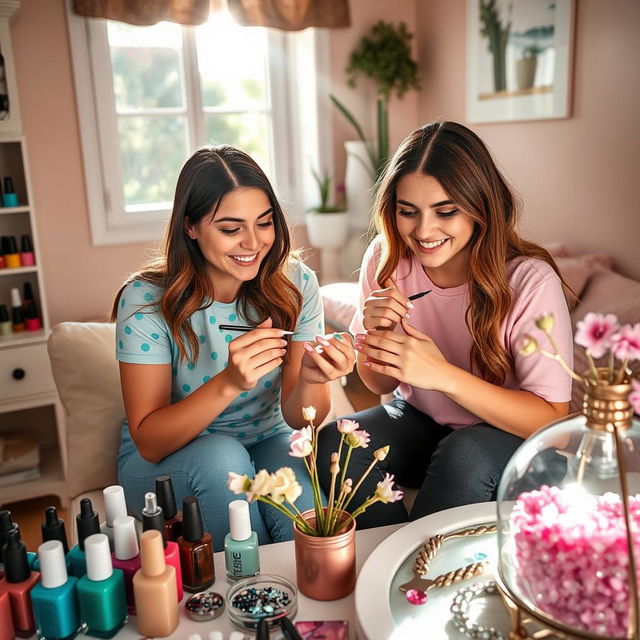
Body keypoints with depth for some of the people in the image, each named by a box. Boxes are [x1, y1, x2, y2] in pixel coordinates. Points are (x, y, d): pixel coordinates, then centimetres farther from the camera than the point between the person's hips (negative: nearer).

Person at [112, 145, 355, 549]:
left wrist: (310, 381, -33)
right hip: (162, 461, 0)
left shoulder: (295, 284, -12)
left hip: (266, 443, 1)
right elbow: (149, 442, -21)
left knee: (310, 522, -31)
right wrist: (229, 383, -37)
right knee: (222, 457, -33)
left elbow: (298, 419, -9)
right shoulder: (146, 300, -18)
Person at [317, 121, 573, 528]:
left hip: (511, 435, -3)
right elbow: (381, 384, 0)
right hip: (419, 420, 3)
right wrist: (377, 335, -24)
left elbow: (551, 419, -21)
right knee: (333, 445, -23)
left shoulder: (530, 281, -23)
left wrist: (443, 375, -33)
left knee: (464, 456, -34)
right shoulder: (386, 258, -11)